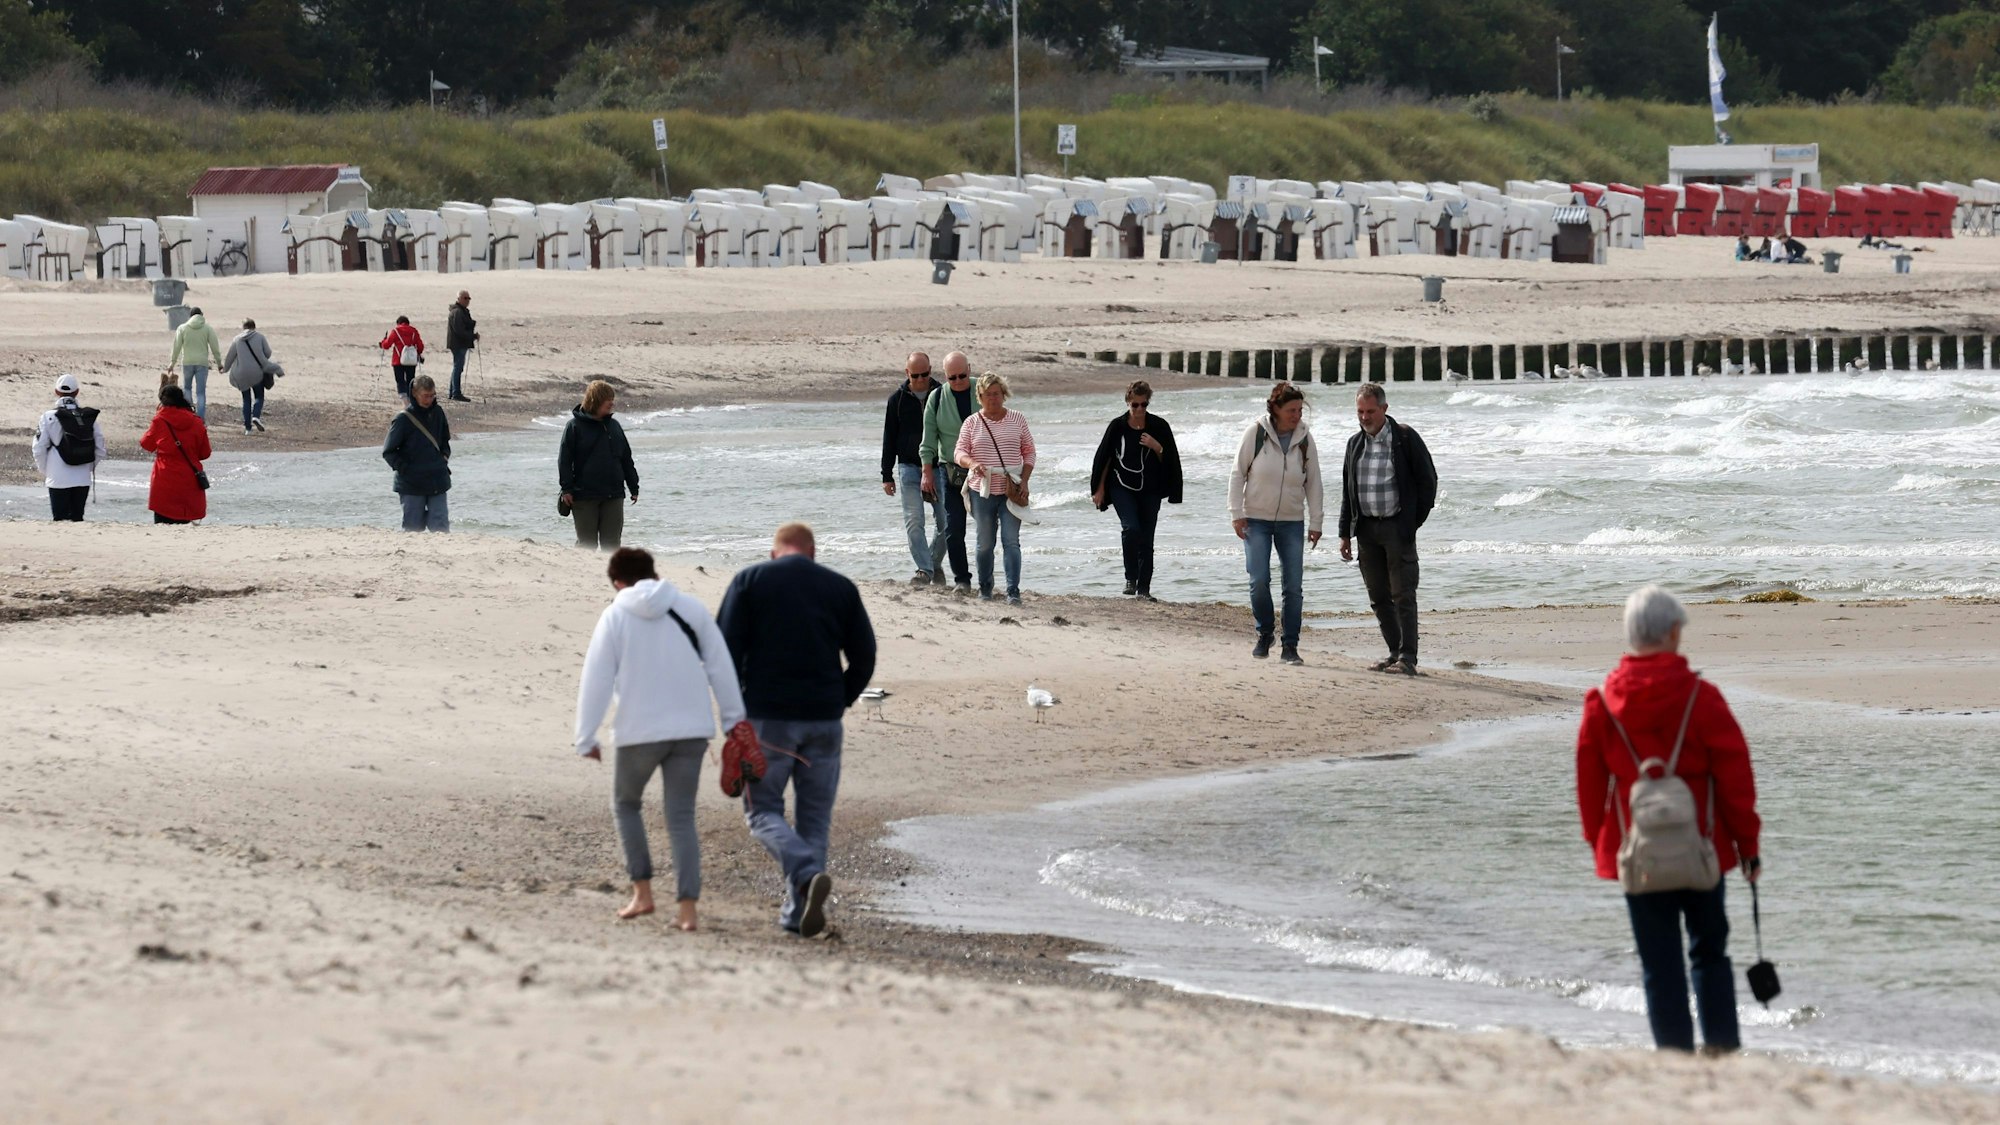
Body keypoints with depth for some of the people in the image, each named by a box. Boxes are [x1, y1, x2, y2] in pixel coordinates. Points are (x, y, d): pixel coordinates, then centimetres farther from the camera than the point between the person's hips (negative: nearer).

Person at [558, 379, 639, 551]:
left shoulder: (614, 426, 11)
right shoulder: (575, 426, -3)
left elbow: (626, 458, 16)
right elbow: (564, 459, -5)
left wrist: (634, 487, 15)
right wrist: (566, 488, -12)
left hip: (614, 496, 4)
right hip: (584, 496, -4)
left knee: (611, 544, 4)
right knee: (587, 543, 1)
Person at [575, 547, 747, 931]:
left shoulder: (616, 616, -3)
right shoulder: (689, 608, 4)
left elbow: (596, 681, -5)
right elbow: (721, 668, 4)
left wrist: (586, 738, 0)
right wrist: (734, 721, 10)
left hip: (640, 731, -3)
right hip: (692, 729, 3)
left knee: (626, 804, 21)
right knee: (681, 818, 7)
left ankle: (642, 892, 13)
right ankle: (687, 907, -4)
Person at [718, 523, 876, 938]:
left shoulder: (750, 581, 2)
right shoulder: (841, 588, 8)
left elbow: (726, 649, -5)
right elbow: (864, 658, 6)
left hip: (767, 716, -2)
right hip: (824, 719, 2)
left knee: (762, 810, 5)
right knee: (814, 817, 11)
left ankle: (807, 874, -21)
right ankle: (798, 912, 8)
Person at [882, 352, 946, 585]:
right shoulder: (898, 399, 2)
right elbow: (889, 438, 7)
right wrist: (887, 475, 4)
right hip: (909, 466, -1)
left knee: (945, 522, 1)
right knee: (914, 521, -12)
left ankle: (935, 563, 23)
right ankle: (924, 569, -12)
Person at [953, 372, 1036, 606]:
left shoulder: (1017, 421, 6)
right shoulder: (972, 423, 5)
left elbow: (1029, 452, 11)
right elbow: (959, 451, 0)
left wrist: (1024, 481, -2)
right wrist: (972, 463, -22)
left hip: (1011, 491, -1)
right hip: (981, 490, 1)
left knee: (1011, 541, -9)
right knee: (985, 543, 8)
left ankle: (1013, 591, -13)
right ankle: (985, 589, 21)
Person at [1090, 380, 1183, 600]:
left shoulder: (1159, 426, -1)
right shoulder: (1118, 426, -3)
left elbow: (1170, 459, 4)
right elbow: (1103, 457, 5)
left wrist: (1156, 447, -17)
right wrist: (1099, 489, 5)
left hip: (1150, 491, 2)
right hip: (1122, 488, -2)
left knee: (1146, 539, 3)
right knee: (1131, 528, -22)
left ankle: (1144, 588, 10)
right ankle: (1130, 578, -8)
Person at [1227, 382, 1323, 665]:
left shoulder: (1305, 439, -1)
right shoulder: (1256, 433, -8)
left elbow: (1313, 482, 7)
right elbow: (1238, 474, -2)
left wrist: (1315, 522, 5)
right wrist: (1236, 514, -6)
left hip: (1292, 521, 2)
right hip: (1256, 519, -2)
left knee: (1294, 586, -3)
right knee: (1259, 581, -9)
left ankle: (1290, 646, 4)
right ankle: (1264, 635, 12)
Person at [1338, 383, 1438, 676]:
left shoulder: (1405, 438, -4)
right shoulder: (1355, 443, 12)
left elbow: (1427, 481, -2)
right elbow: (1347, 491, 16)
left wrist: (1414, 522, -5)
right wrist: (1345, 533, 11)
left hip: (1397, 527, -6)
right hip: (1366, 528, 6)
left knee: (1403, 595, -8)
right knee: (1378, 598, 7)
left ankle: (1408, 658, -8)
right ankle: (1396, 653, 15)